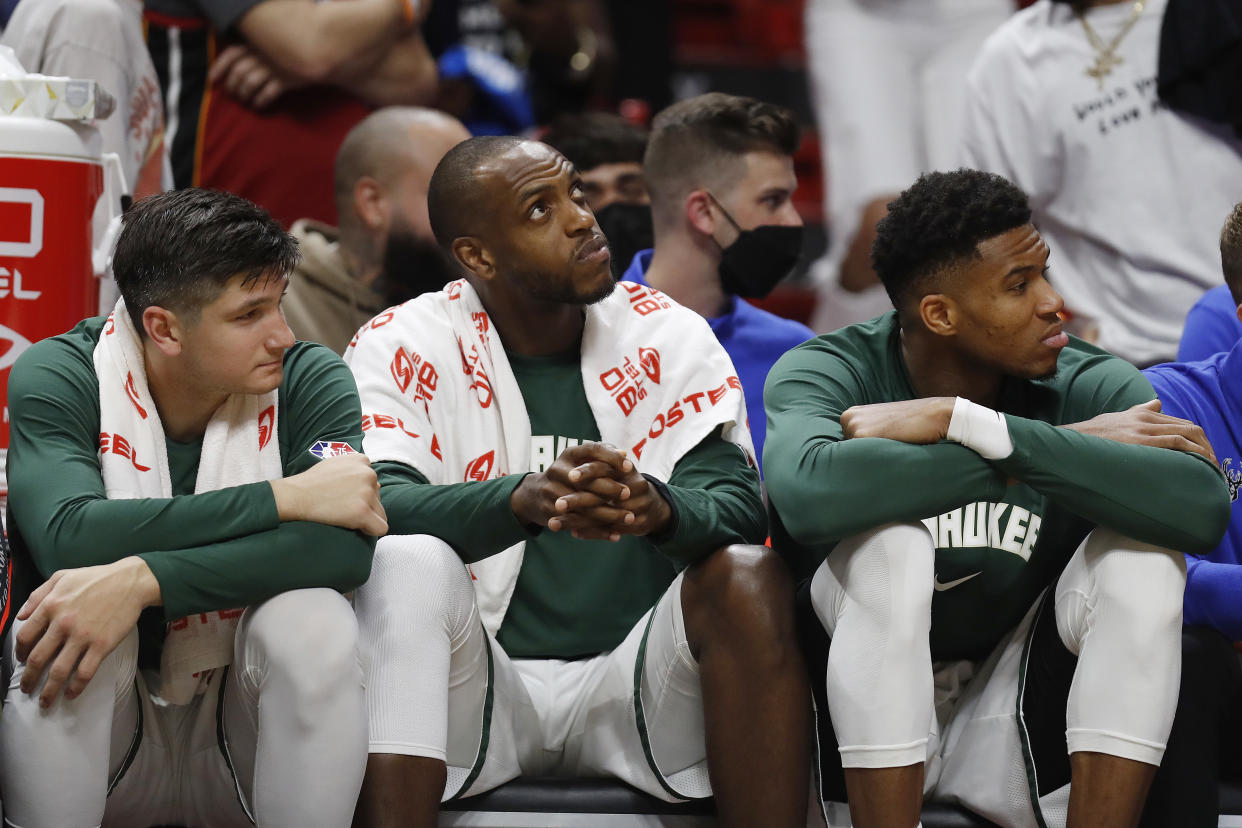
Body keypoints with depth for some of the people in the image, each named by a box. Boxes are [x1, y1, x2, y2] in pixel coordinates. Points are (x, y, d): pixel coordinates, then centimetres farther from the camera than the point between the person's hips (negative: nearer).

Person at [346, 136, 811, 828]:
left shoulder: (668, 337, 5)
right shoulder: (403, 348, -1)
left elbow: (738, 505, -9)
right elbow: (376, 505, -19)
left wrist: (659, 507, -35)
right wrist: (525, 501, -39)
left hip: (632, 681, 2)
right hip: (478, 687, -2)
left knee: (749, 577, -25)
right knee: (406, 563, -30)